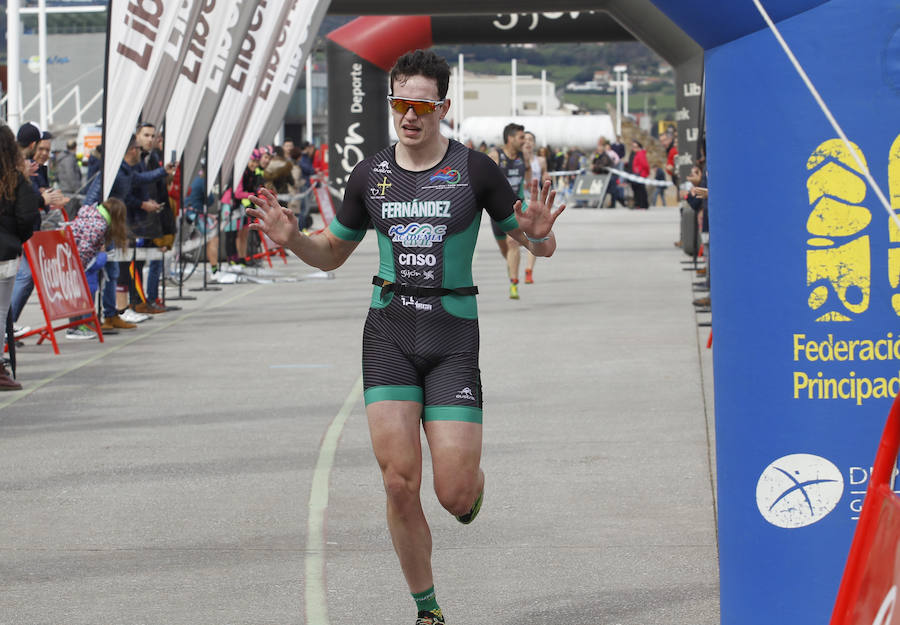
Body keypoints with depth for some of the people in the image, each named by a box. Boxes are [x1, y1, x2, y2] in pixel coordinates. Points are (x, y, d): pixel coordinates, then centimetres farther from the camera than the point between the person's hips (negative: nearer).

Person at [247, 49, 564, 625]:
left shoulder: (475, 170, -2)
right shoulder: (371, 174, 7)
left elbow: (540, 246, 4)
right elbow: (332, 254, 19)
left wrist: (537, 234, -20)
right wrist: (292, 238, -2)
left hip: (453, 337, -2)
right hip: (390, 333, 2)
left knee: (455, 496, -8)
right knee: (400, 484, -10)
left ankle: (472, 480, 32)